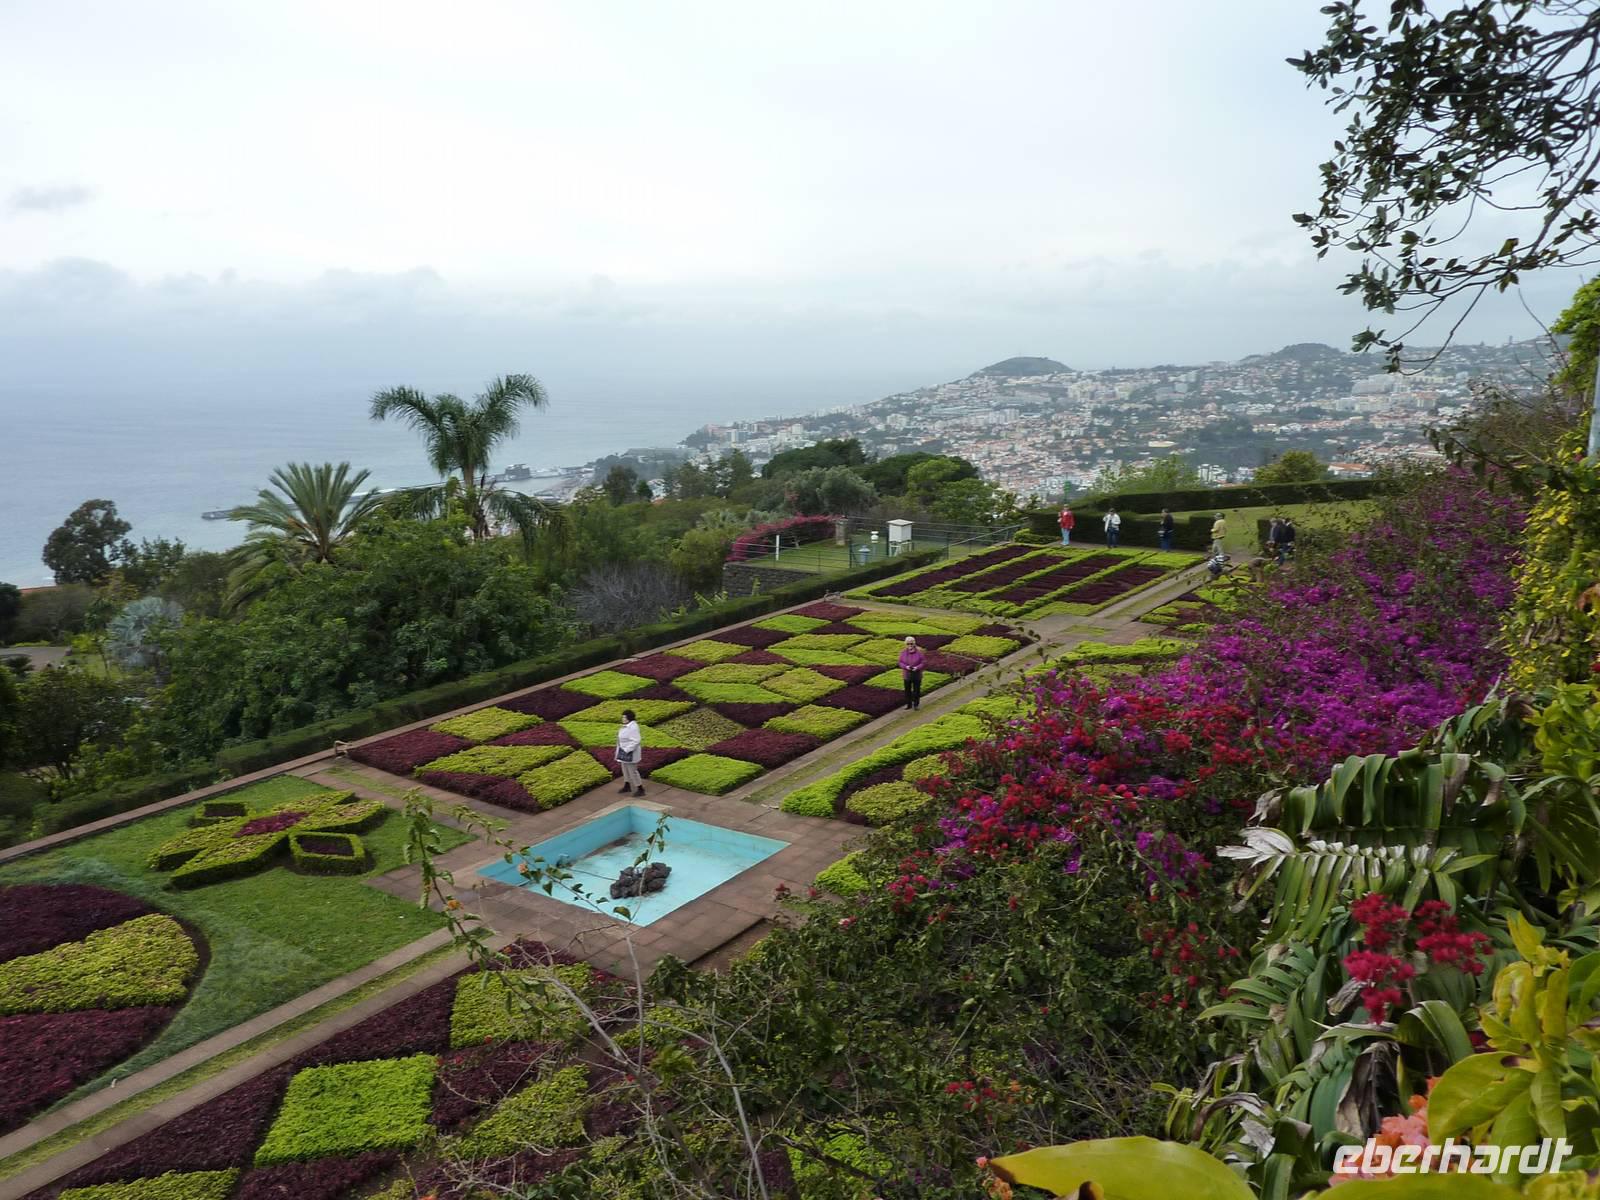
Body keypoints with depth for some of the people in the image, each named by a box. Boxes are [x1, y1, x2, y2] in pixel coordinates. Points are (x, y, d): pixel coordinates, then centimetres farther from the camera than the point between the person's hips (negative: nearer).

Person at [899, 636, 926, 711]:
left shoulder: (919, 652, -12)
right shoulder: (903, 652, -6)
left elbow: (924, 663, -9)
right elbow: (900, 663, -1)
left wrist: (917, 668, -24)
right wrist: (906, 667, -20)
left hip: (917, 675, -2)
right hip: (907, 674, 2)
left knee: (916, 690, 5)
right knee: (907, 690, 9)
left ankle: (916, 704, 20)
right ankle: (909, 704, 23)